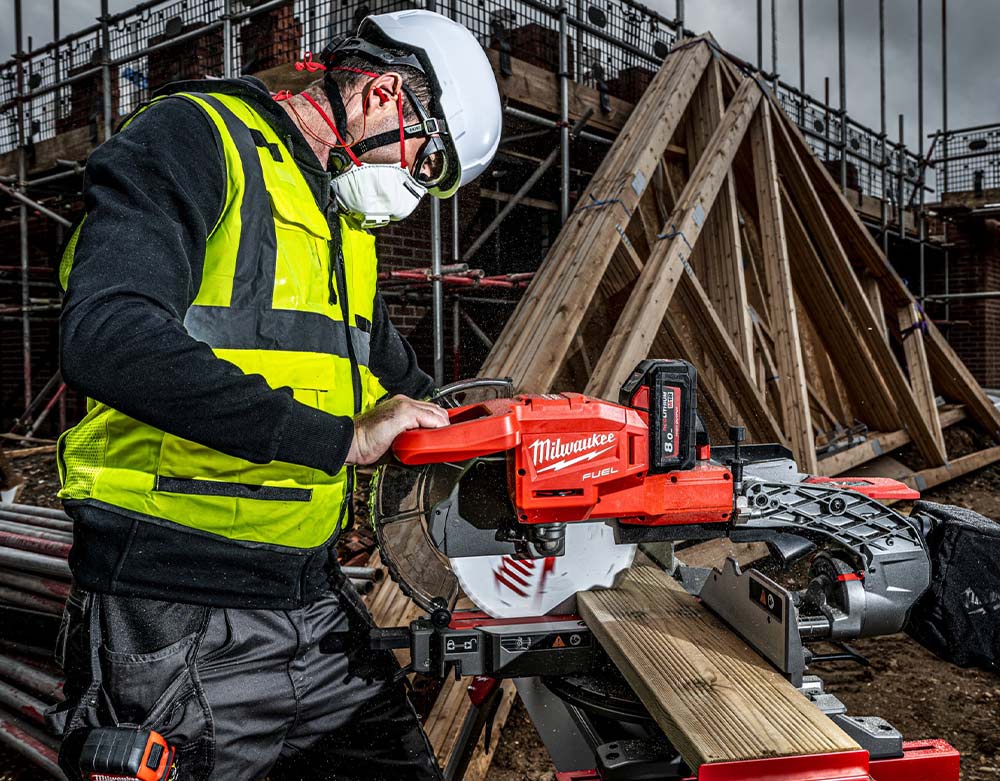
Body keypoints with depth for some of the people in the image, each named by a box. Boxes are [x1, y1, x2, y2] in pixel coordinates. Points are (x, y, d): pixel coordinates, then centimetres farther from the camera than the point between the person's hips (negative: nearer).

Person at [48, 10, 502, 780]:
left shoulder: (346, 225, 17)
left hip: (319, 606, 8)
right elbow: (109, 338, -26)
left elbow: (402, 384, 29)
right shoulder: (194, 139, -9)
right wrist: (342, 439, -22)